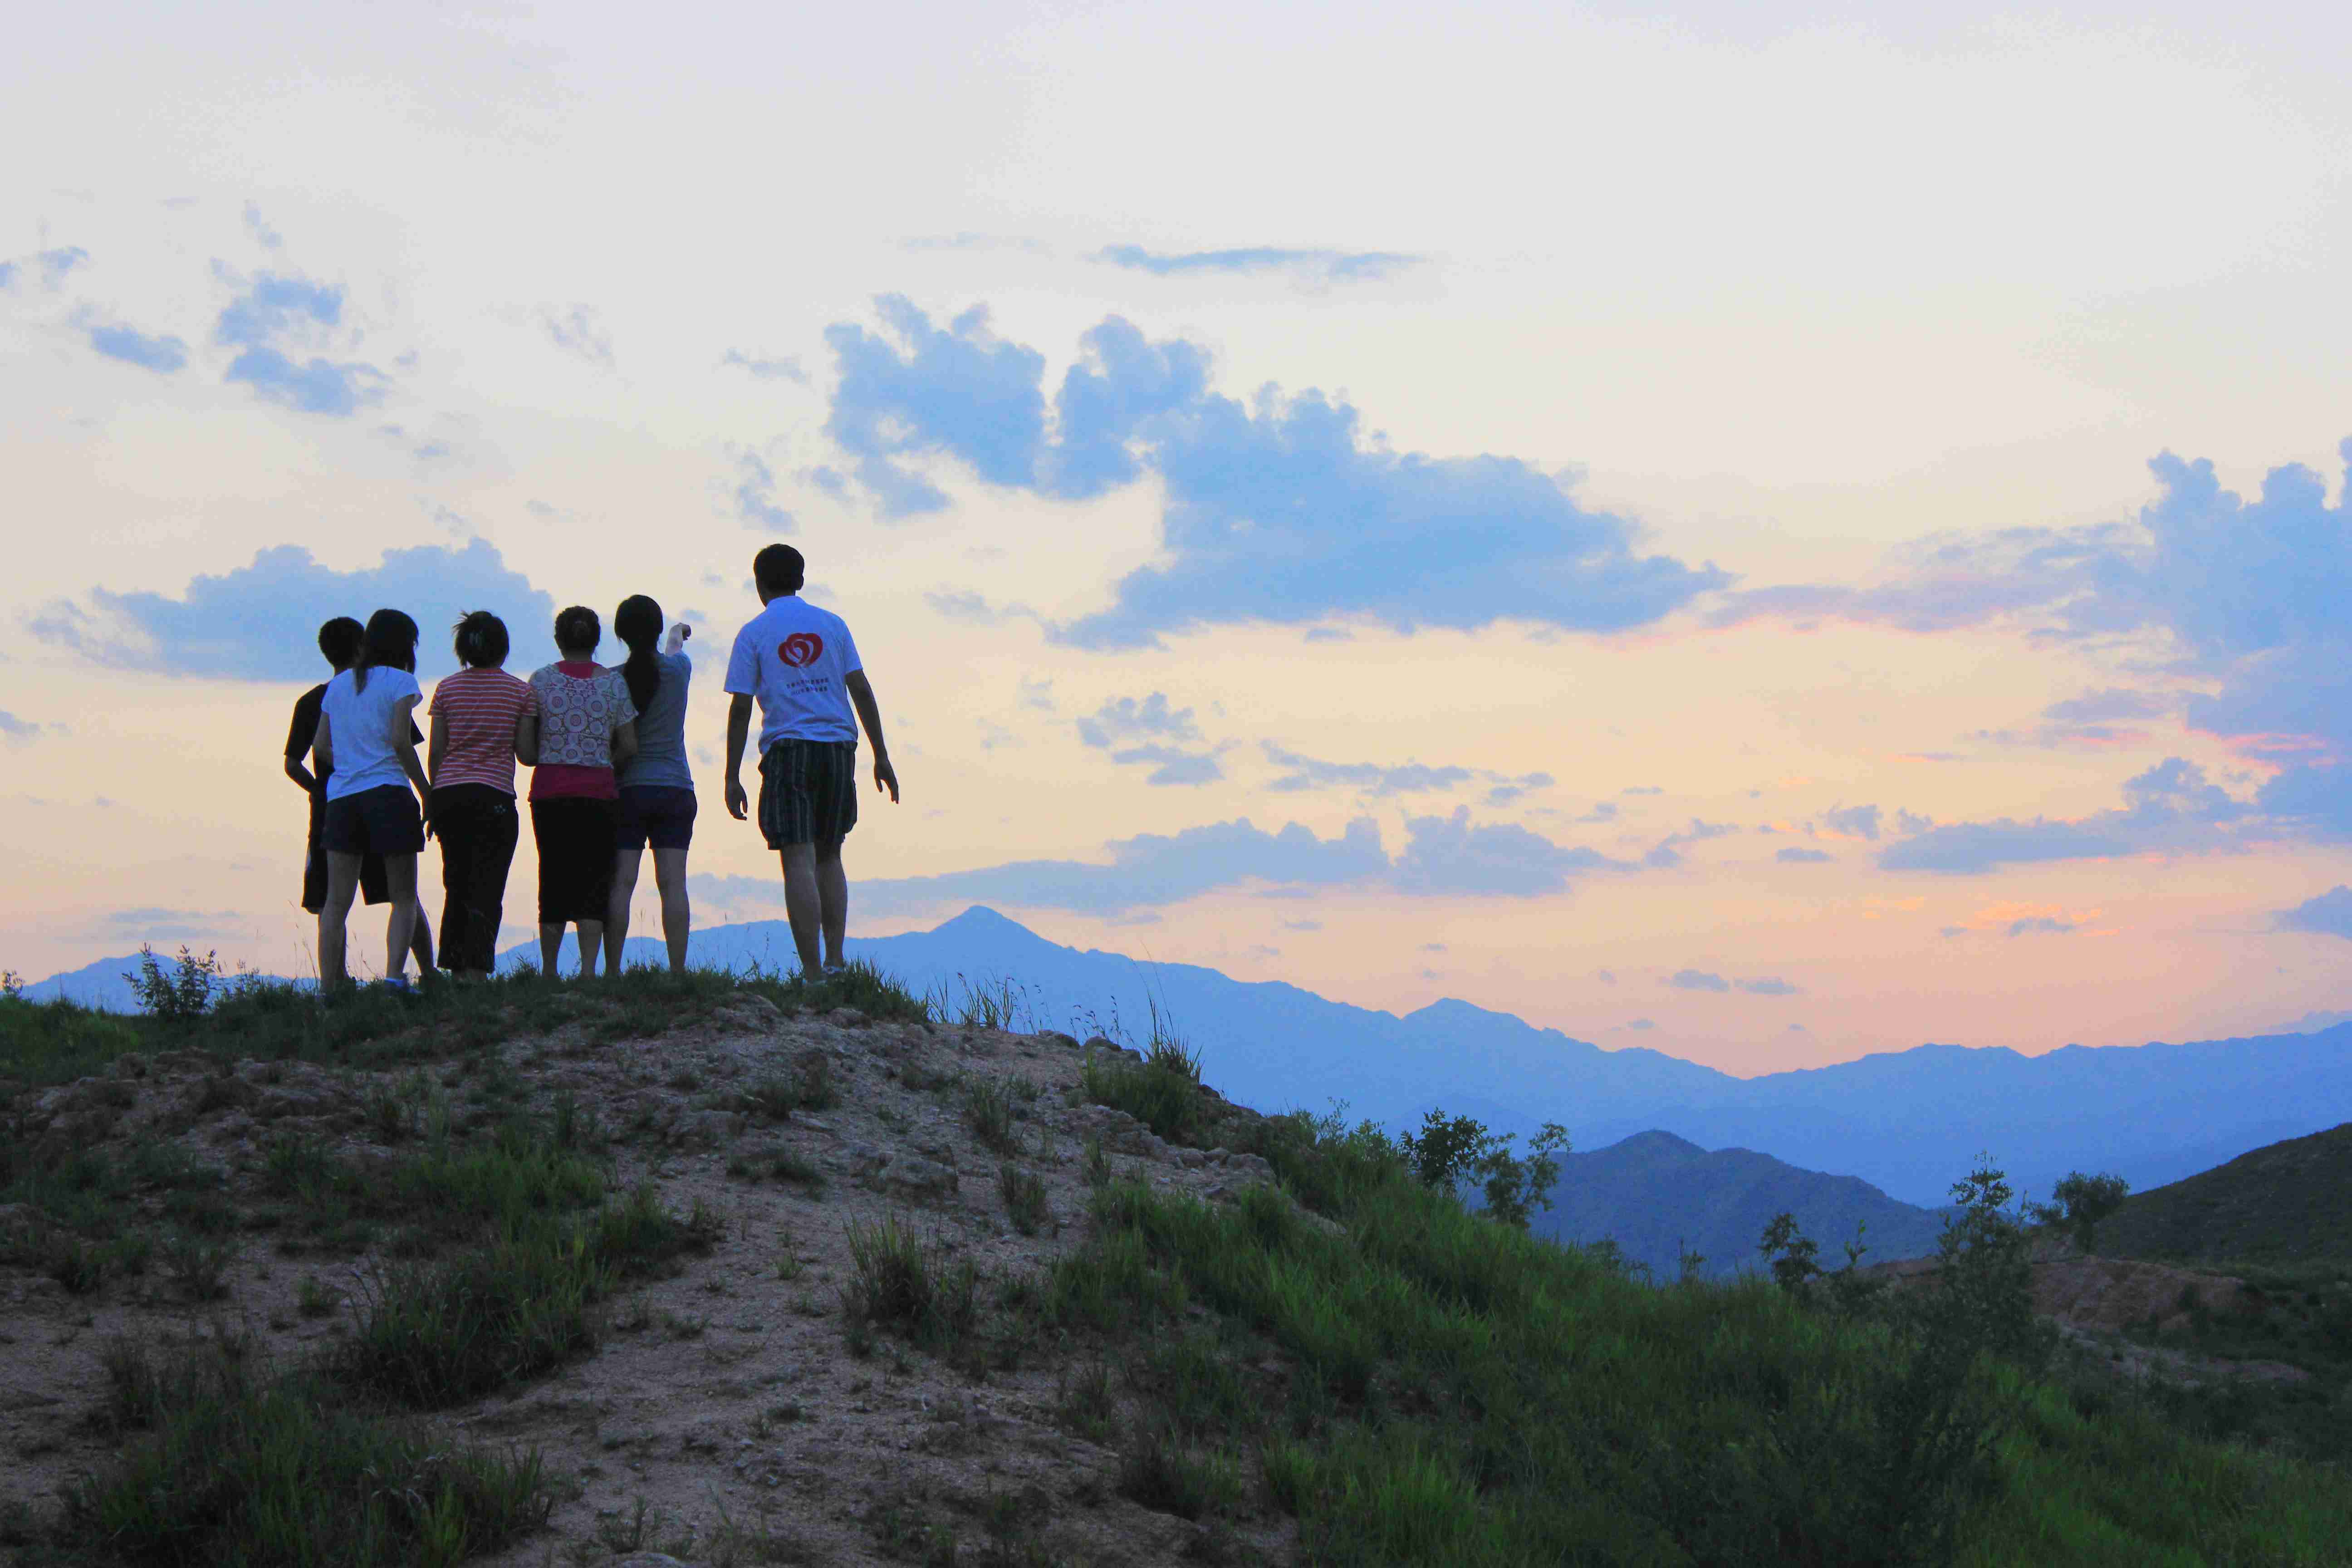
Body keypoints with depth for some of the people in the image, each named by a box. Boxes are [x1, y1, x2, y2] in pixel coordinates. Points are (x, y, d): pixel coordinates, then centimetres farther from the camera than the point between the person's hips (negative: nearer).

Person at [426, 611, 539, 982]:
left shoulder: (447, 689, 7)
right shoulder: (521, 691, 1)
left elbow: (435, 754, 6)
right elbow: (527, 754, 1)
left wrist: (434, 798, 15)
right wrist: (542, 749, 23)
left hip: (449, 795, 3)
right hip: (494, 797, -3)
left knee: (457, 885, 14)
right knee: (487, 889, -3)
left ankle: (456, 969, 14)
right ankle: (477, 969, -16)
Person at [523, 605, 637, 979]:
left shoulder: (541, 680, 1)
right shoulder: (613, 682, 1)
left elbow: (525, 745, -1)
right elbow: (629, 746, 1)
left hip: (549, 792, 1)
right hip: (598, 791, -1)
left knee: (553, 878, 9)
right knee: (595, 880, 2)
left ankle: (549, 970, 11)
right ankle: (588, 969, -6)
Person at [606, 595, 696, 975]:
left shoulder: (613, 680, -4)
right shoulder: (677, 670, 2)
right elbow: (673, 649, 27)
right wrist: (679, 633, 50)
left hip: (628, 788, -1)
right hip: (675, 788, 1)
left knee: (621, 882, -2)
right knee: (673, 882, -2)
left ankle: (612, 970, -5)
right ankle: (678, 970, -6)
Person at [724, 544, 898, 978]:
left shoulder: (753, 633, 3)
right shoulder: (832, 624, 11)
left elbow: (740, 709, -1)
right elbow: (861, 690, 7)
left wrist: (732, 778, 1)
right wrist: (881, 756, 11)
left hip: (787, 750, -3)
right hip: (838, 747, 3)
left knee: (799, 861, -5)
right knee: (829, 857, 16)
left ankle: (814, 973, -11)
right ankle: (834, 962, 7)